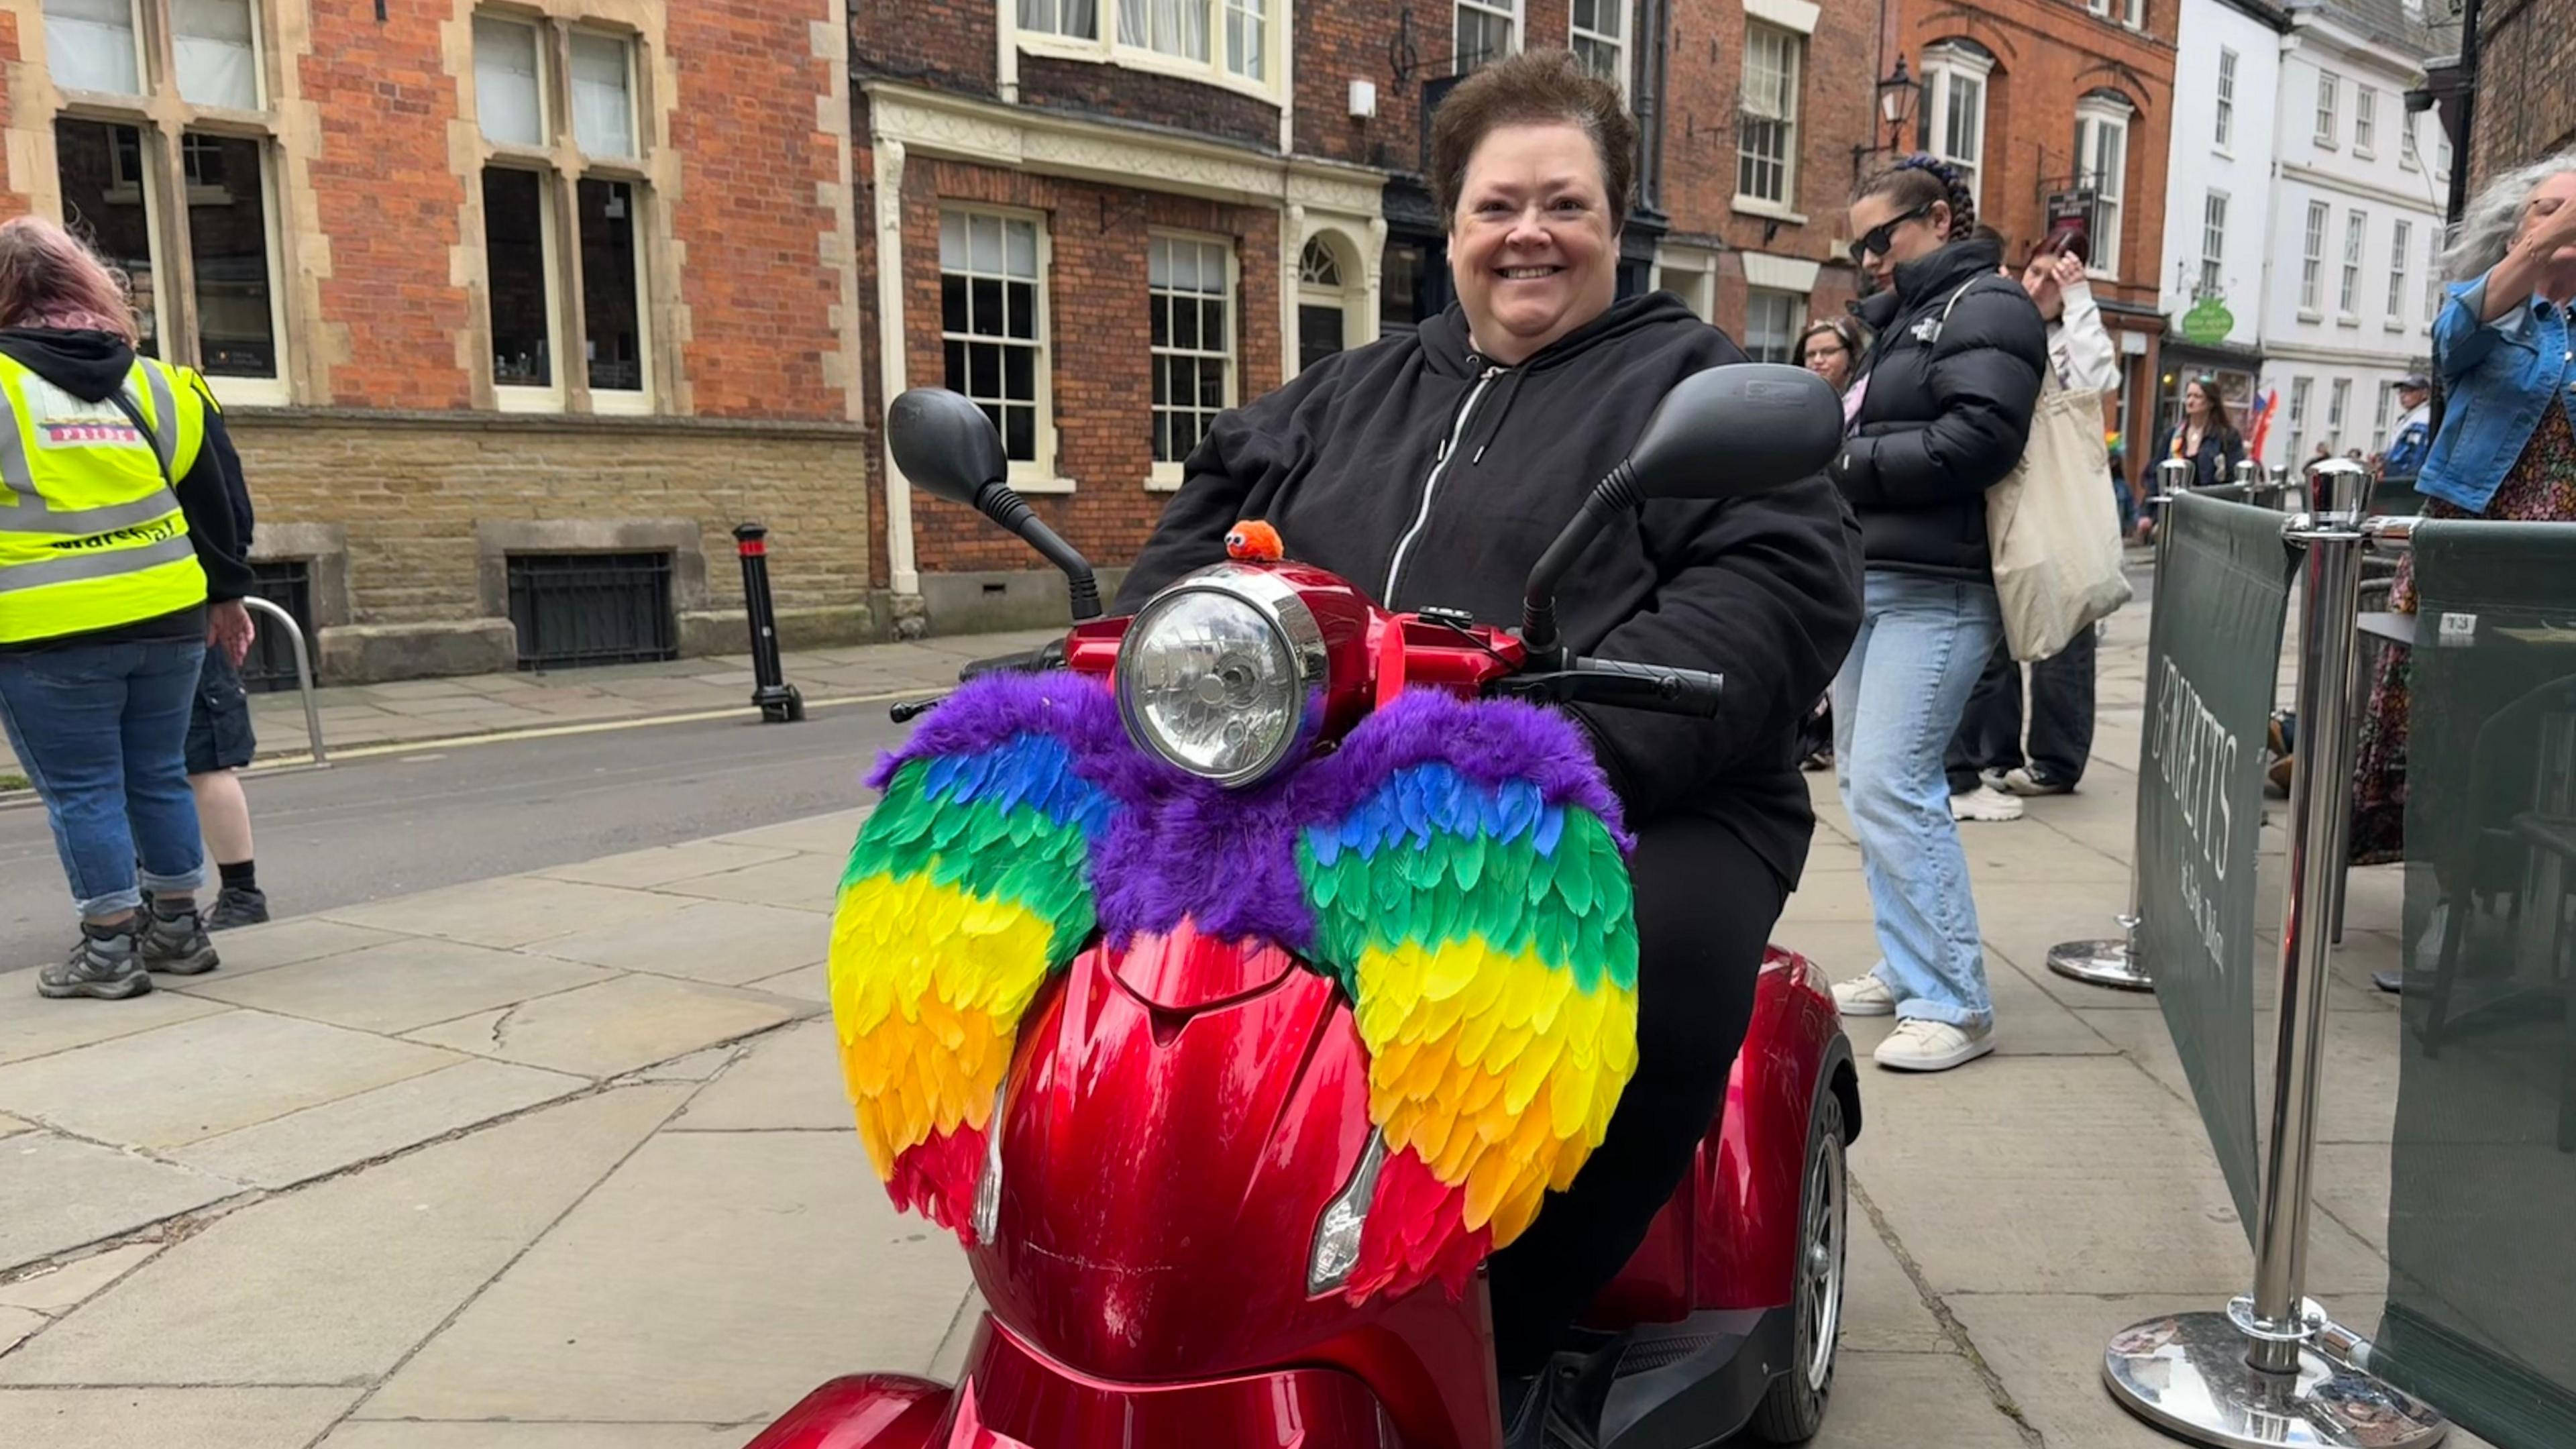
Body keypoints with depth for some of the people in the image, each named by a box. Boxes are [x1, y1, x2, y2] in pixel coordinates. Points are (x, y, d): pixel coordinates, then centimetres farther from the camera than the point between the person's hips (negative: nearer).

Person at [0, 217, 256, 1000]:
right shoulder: (151, 381, 8)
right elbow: (208, 498, 13)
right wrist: (226, 594, 22)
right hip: (165, 616, 5)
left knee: (82, 791, 4)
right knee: (159, 776, 15)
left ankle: (111, 947, 9)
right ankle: (178, 928, 22)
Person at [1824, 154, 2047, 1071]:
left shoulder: (1985, 307, -4)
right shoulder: (1900, 319, 24)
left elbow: (1979, 438, -19)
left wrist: (1851, 468, -13)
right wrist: (1832, 463, 2)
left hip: (1936, 591, -10)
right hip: (1869, 579, 10)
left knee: (1891, 786, -15)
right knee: (1864, 780, 11)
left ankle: (1954, 1004, -7)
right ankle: (1908, 968, 21)